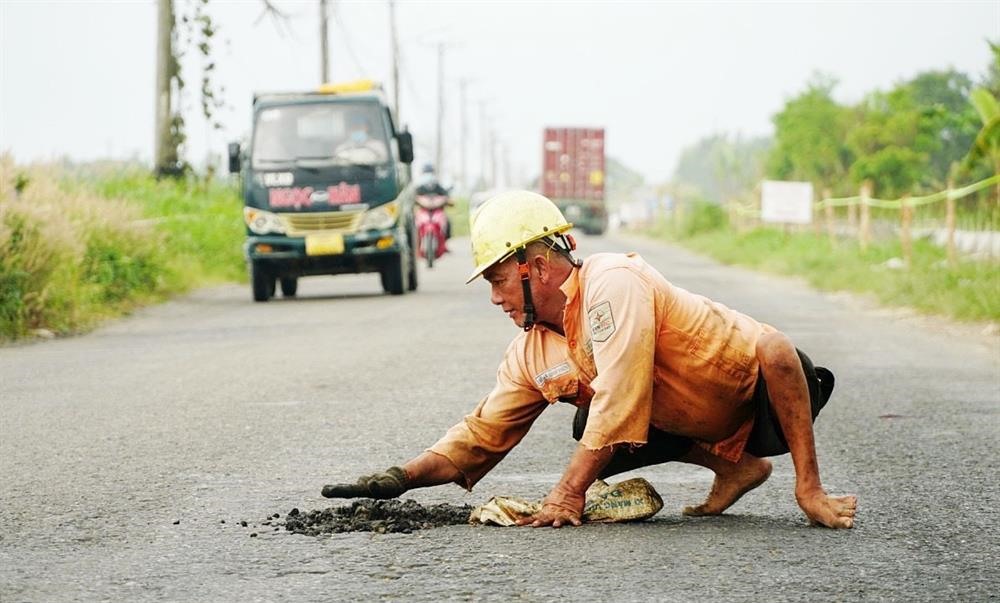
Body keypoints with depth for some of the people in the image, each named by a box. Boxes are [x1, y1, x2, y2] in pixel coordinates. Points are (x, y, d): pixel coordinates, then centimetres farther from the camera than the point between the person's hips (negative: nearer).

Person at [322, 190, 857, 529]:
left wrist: (568, 494, -32)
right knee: (591, 438, -3)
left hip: (763, 391, -9)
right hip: (692, 422, 9)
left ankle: (809, 487, -27)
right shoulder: (531, 352, -2)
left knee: (770, 345, -37)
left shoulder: (612, 283, -27)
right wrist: (401, 479, -8)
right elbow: (481, 435, 4)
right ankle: (732, 465, 8)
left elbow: (618, 397, -33)